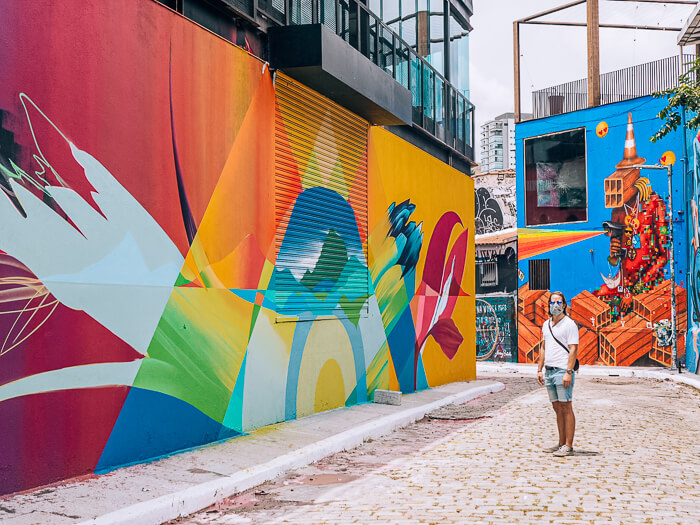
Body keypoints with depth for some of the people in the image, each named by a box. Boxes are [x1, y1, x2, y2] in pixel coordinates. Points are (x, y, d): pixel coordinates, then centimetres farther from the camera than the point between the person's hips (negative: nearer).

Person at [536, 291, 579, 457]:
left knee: (566, 408, -5)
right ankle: (561, 443, 17)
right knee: (557, 408, 11)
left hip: (563, 371, -7)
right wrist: (539, 370, 16)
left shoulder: (569, 324, -7)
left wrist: (569, 372, -19)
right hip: (549, 371, 7)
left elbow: (573, 349, -12)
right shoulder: (546, 324, 16)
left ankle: (568, 446, -2)